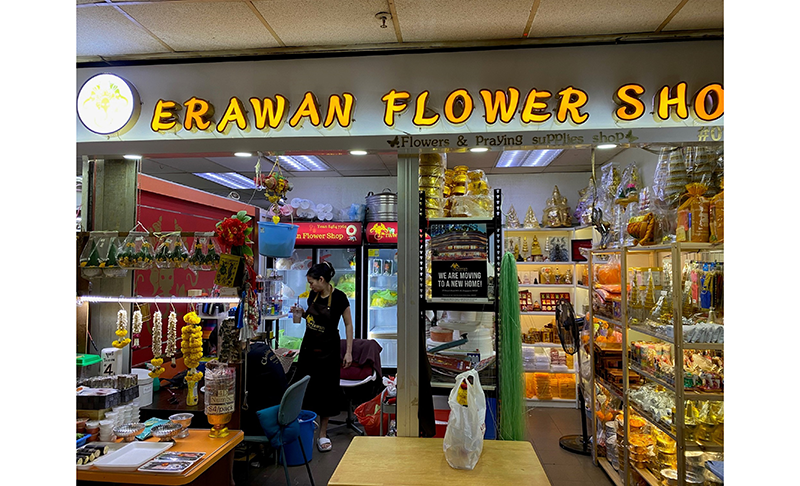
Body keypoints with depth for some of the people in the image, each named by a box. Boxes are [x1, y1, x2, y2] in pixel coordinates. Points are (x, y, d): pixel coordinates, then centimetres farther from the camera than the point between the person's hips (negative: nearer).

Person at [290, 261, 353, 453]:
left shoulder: (339, 297, -15)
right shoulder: (313, 295, 2)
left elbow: (348, 324, -9)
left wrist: (349, 351, -13)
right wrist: (302, 313, -4)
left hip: (328, 349, -5)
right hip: (309, 346, 5)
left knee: (326, 390, 3)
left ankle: (323, 434, 16)